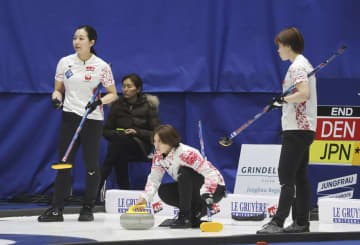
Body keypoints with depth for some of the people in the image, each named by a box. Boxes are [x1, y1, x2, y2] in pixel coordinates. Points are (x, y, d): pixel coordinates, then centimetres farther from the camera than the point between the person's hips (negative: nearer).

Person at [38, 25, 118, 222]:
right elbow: (58, 89, 13)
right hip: (70, 117, 2)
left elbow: (113, 94, 2)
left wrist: (100, 100, -17)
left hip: (92, 119, -2)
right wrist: (56, 98, -9)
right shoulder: (65, 63, 4)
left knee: (91, 165, 1)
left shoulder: (101, 66, -4)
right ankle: (56, 209, 0)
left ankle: (88, 208, 13)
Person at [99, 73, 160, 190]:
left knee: (119, 142, -36)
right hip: (119, 144, 3)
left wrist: (137, 132, -15)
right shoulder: (117, 105, 10)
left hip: (141, 147, -3)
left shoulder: (148, 106, 3)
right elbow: (106, 131, 13)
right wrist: (117, 134, -9)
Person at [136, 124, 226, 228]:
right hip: (192, 189, 8)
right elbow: (154, 178, -3)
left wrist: (206, 194, -44)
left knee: (184, 172, -32)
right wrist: (144, 198, -18)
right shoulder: (159, 155, -5)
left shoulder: (186, 154, -29)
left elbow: (211, 174, -31)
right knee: (163, 191, -11)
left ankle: (185, 217, -25)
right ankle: (196, 210, -1)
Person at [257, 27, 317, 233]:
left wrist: (283, 99, -21)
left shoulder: (297, 66, -13)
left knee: (286, 177, -12)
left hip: (297, 130, -10)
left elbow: (304, 93, -27)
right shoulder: (304, 64, 18)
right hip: (306, 128, 10)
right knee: (300, 177, 10)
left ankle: (278, 222, -14)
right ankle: (302, 222, 11)